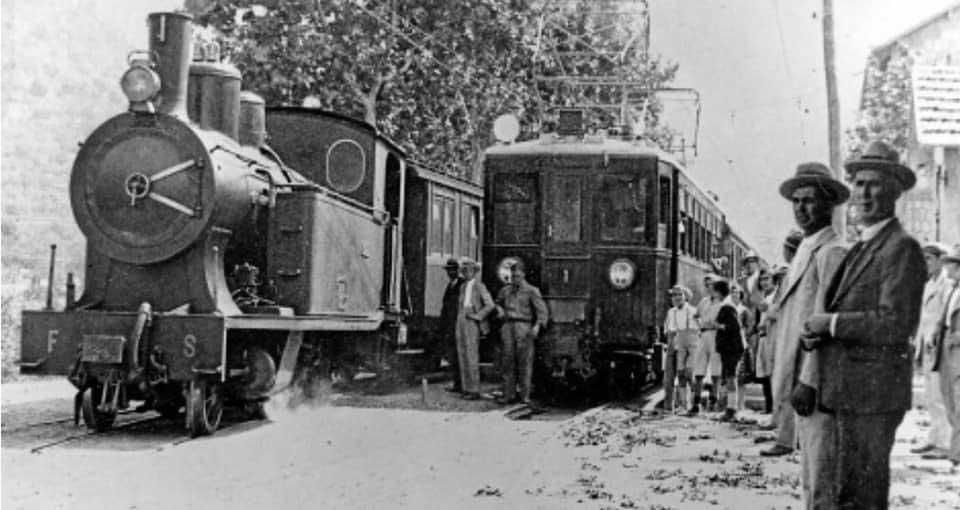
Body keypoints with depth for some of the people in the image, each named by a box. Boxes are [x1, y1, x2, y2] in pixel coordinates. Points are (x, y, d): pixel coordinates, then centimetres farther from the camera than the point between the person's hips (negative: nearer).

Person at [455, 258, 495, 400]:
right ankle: (466, 388, 9)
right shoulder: (463, 287, 18)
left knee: (472, 356, -10)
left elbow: (490, 305, -11)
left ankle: (474, 390, -8)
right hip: (460, 321, 7)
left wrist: (477, 316, -12)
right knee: (462, 356, 4)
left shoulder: (480, 286, -5)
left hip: (472, 323, -7)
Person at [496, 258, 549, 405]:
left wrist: (537, 326, -21)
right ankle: (509, 394, 2)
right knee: (508, 360, -1)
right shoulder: (505, 290, 15)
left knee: (525, 361, -4)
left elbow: (542, 310, -6)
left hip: (524, 327, -4)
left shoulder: (531, 291, 1)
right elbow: (498, 303, 33)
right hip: (508, 327, 4)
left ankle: (525, 395, 0)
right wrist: (500, 310, 9)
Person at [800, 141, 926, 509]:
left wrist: (831, 322, -13)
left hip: (872, 395, -9)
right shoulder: (861, 248, 19)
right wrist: (815, 334, 2)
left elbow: (895, 324, -21)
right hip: (847, 393, 9)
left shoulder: (902, 248, -11)